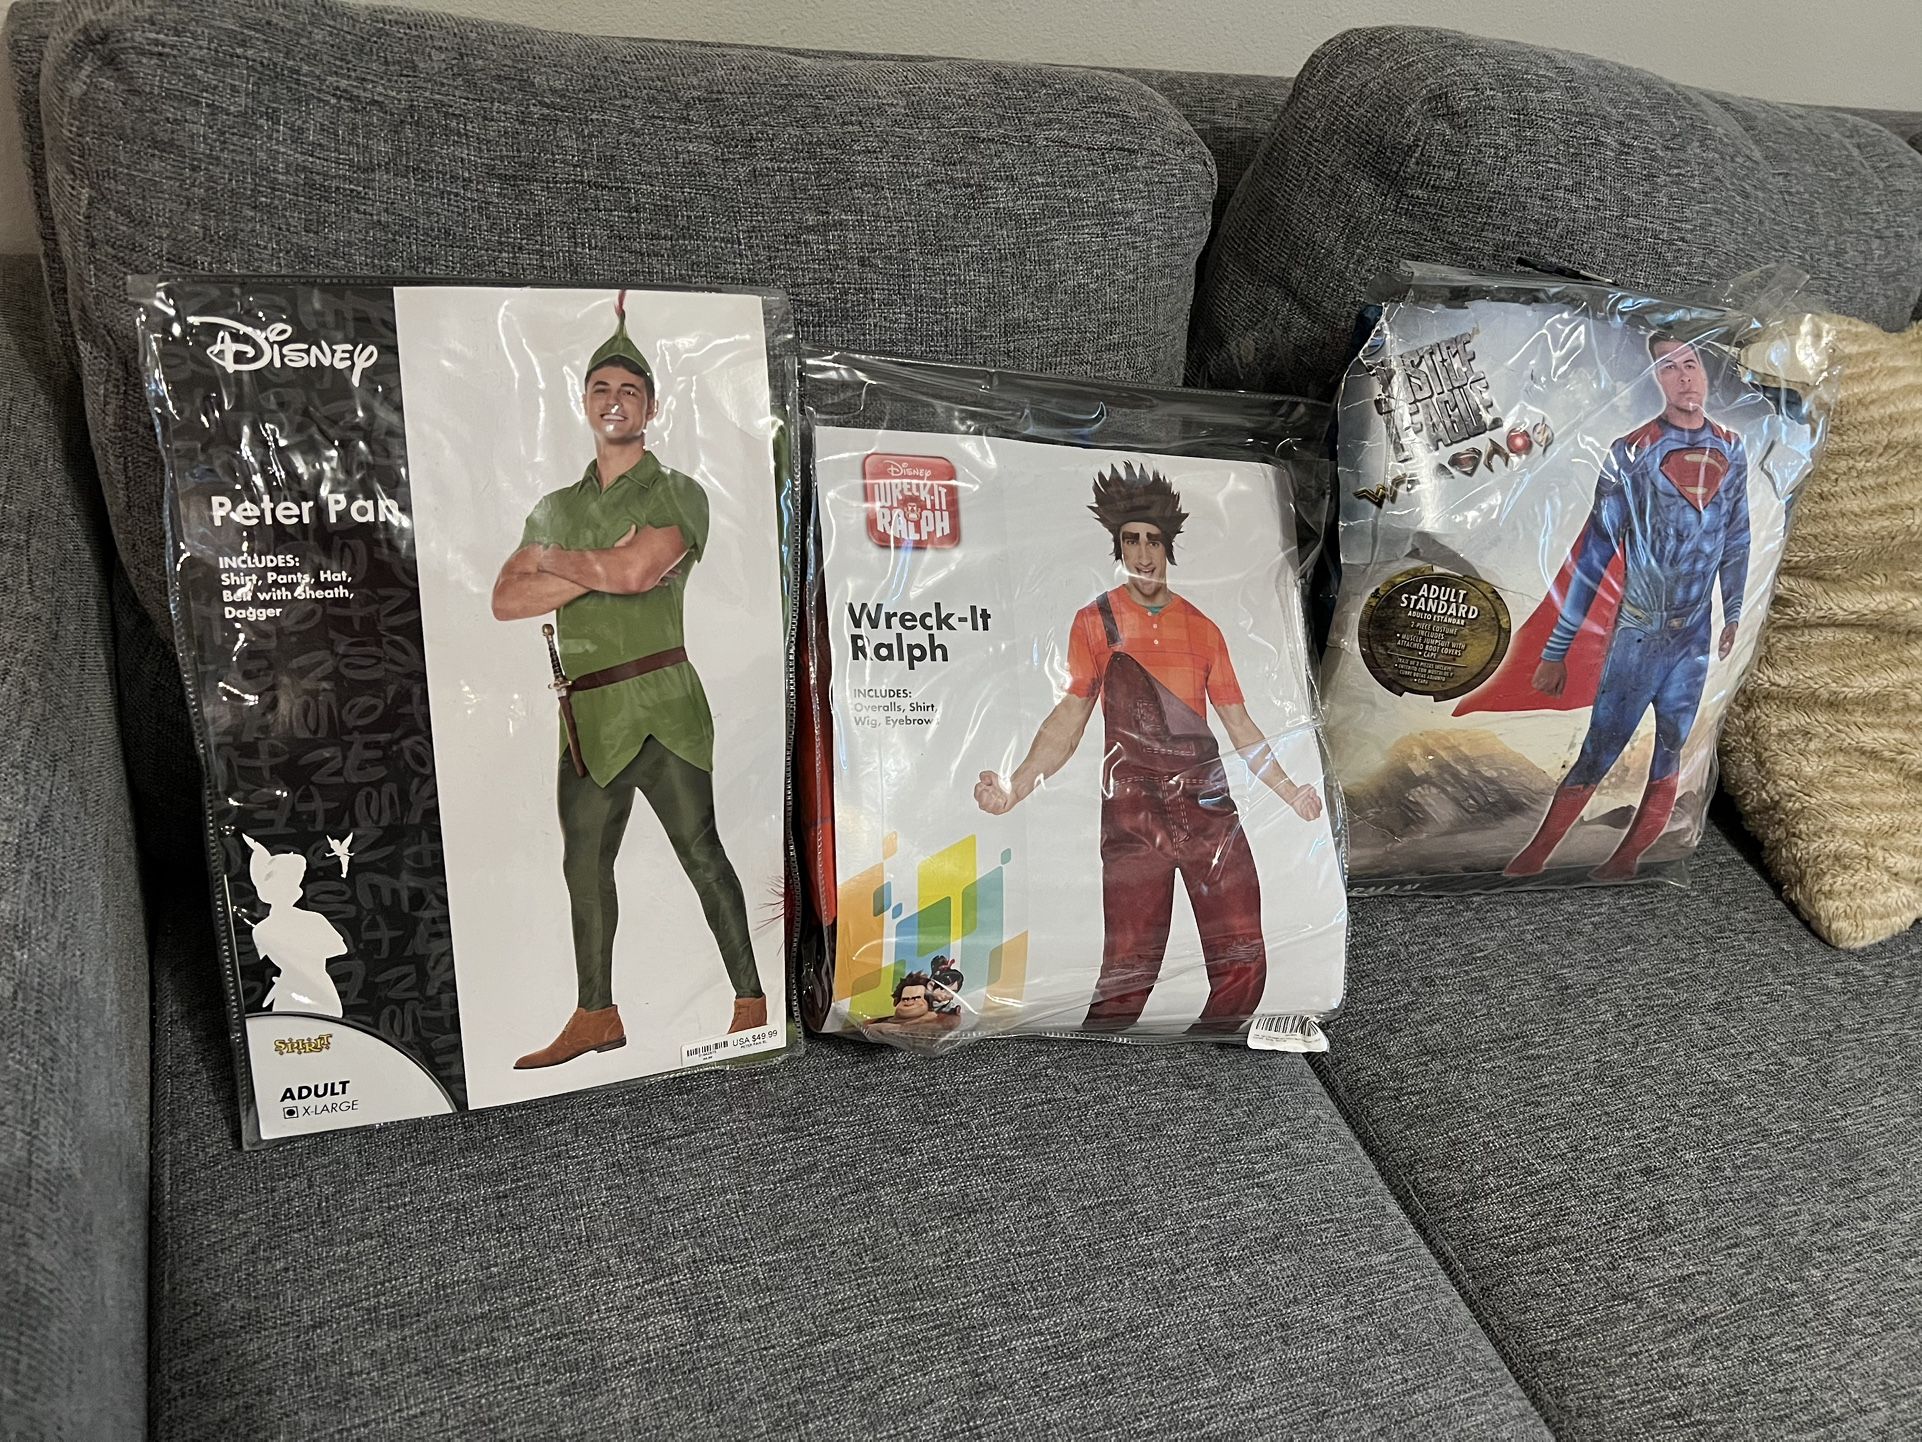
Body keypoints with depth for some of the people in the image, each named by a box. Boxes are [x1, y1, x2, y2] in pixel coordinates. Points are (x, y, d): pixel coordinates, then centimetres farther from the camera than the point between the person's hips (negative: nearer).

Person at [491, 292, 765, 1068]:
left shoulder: (677, 493, 1)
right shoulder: (556, 508, 17)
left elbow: (635, 570, -18)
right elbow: (505, 601, 5)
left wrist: (551, 558, -2)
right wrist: (597, 570, -9)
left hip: (658, 705, -6)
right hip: (585, 715, 6)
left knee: (700, 853, -4)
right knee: (584, 864, 11)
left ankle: (753, 1004, 3)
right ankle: (595, 1016, 23)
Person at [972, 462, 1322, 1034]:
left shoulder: (1202, 627, 15)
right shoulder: (1096, 620, 6)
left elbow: (1238, 723, 19)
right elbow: (1070, 714, -1)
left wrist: (1289, 791, 14)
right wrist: (1016, 784, -15)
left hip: (1209, 803, 4)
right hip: (1134, 813, -3)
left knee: (1243, 966, 0)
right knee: (1127, 975, -9)